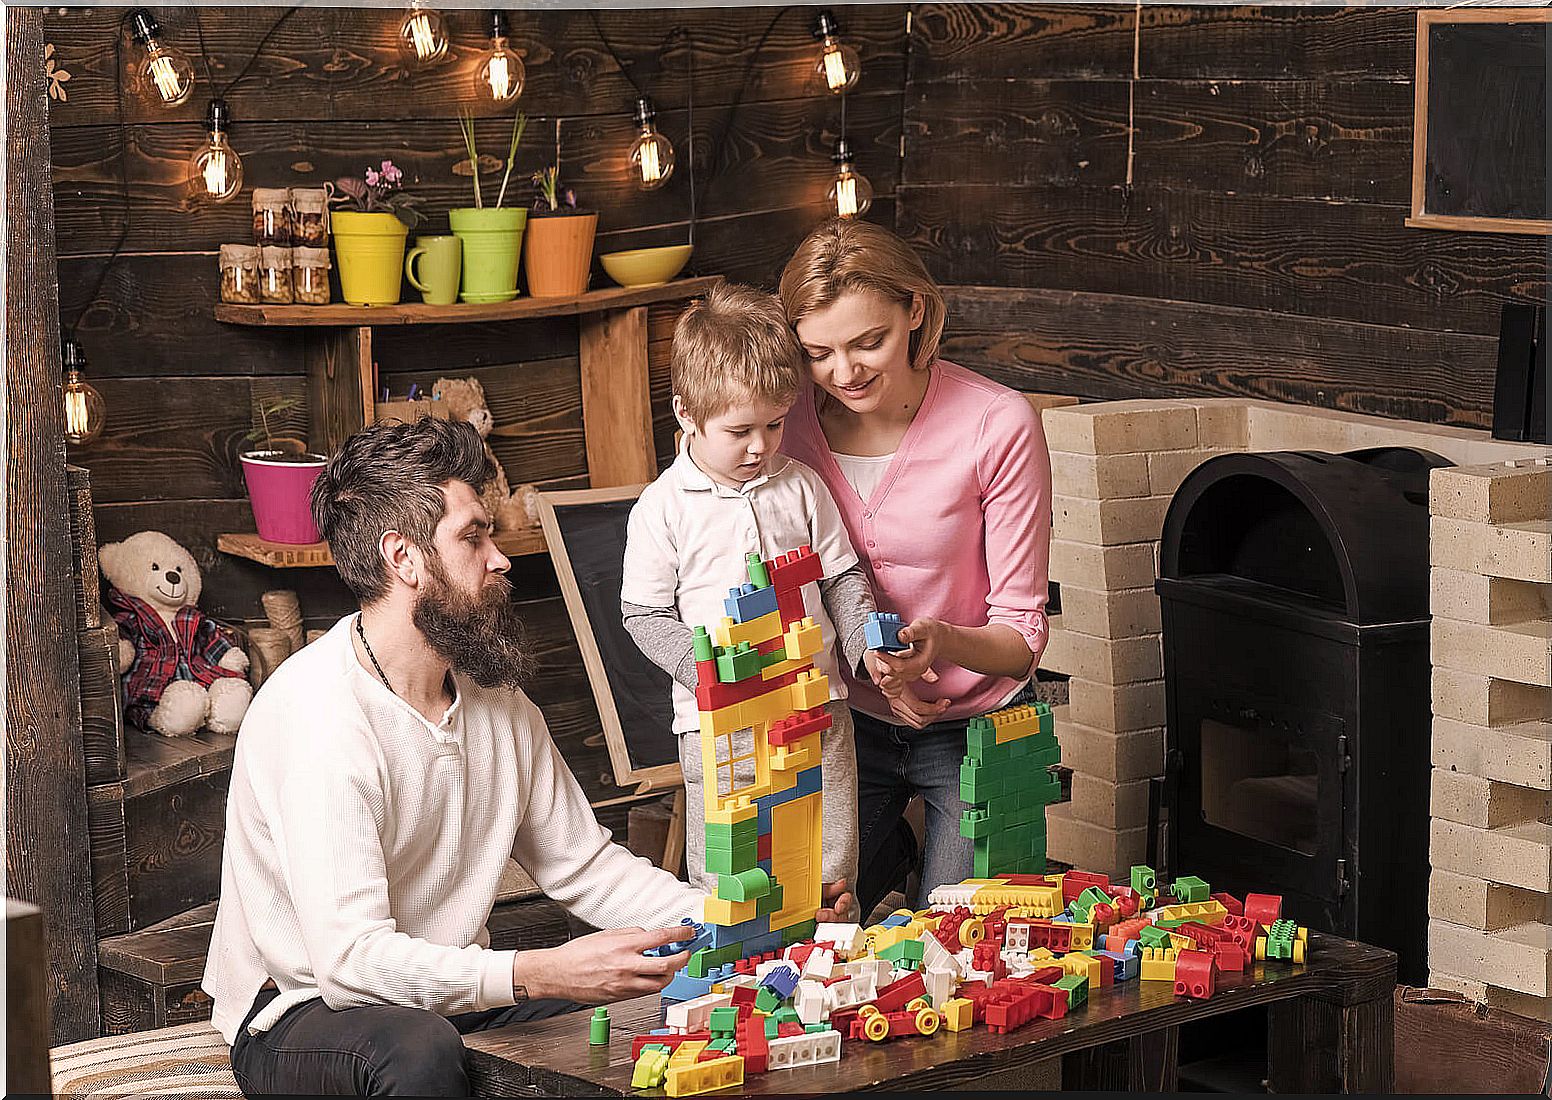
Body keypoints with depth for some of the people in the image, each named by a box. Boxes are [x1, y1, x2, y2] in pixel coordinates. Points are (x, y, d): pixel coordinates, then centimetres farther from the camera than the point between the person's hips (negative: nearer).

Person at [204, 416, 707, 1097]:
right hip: (301, 1012, -7)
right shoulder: (318, 710, -23)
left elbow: (580, 863, 11)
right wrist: (547, 974, -40)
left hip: (455, 989, 7)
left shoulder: (491, 695, 5)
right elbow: (351, 958, -31)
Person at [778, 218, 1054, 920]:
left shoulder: (998, 426, -20)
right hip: (848, 723, 3)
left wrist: (943, 641, -38)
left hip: (973, 725, -3)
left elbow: (1021, 635, -16)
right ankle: (893, 851, 37)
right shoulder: (785, 422, -11)